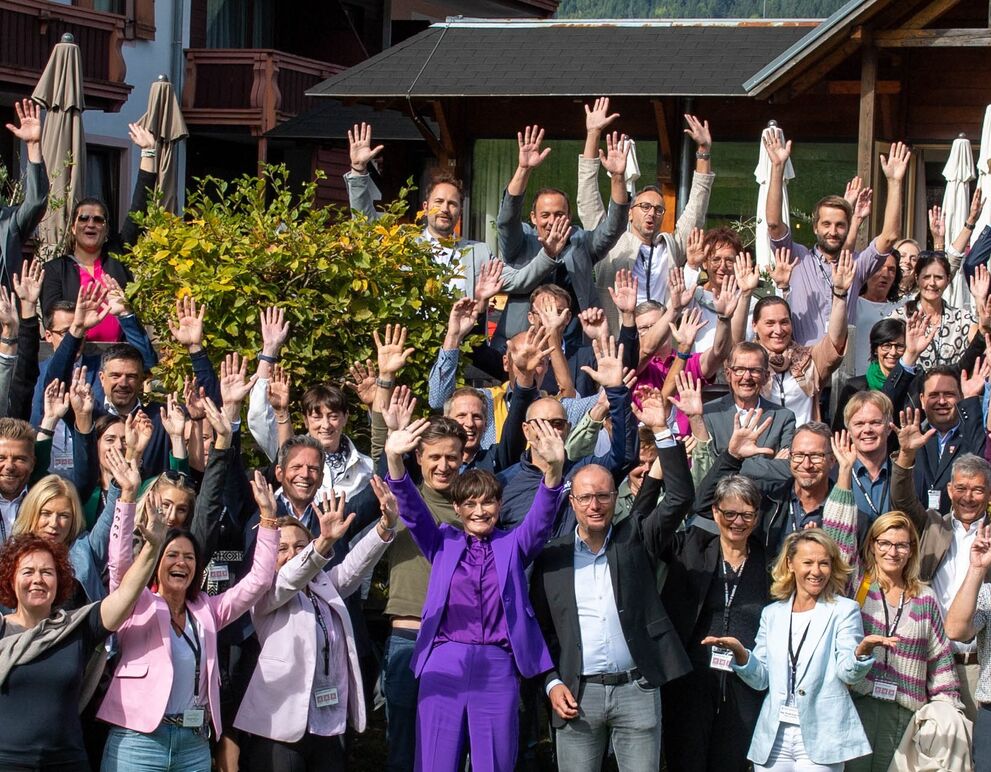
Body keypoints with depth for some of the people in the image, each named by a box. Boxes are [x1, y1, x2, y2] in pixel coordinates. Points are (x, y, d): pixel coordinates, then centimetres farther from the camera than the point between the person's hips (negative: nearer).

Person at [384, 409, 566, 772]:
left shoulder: (512, 545, 11)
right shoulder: (444, 543, 12)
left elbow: (541, 518, -5)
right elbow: (411, 510, -1)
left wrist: (553, 468, -25)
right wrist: (394, 460, -20)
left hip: (498, 667, 0)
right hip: (444, 663, 0)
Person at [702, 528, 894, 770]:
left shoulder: (844, 610, 2)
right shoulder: (772, 614, 13)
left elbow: (849, 674, -7)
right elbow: (761, 679, 10)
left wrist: (863, 650, -27)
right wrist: (740, 653, -8)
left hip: (820, 740, -3)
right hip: (773, 738, 3)